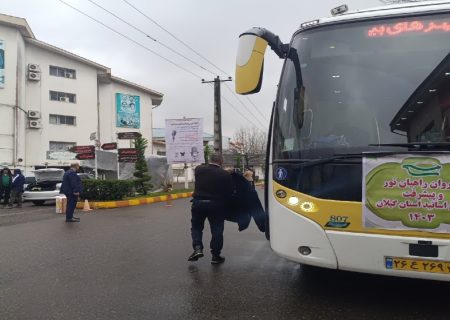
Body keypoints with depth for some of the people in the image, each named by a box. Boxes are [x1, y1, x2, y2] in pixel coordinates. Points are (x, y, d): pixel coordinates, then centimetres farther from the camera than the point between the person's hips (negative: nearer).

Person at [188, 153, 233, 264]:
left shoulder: (199, 169, 0)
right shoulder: (225, 174, -5)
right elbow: (229, 192, 0)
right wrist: (224, 203, 14)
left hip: (198, 202, 2)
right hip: (216, 205, -1)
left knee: (196, 226, 19)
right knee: (217, 230, 9)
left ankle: (197, 248, 2)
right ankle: (215, 256, 14)